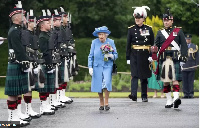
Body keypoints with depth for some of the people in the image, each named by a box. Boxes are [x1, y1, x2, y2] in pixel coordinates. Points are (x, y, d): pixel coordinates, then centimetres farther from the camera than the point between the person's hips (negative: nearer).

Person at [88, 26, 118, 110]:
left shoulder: (111, 42, 2)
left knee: (107, 82, -19)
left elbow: (116, 55, 7)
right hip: (97, 66, 1)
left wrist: (110, 55, -15)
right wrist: (90, 67, 1)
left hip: (107, 66, -1)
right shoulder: (94, 42, 2)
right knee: (99, 85, 1)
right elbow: (91, 56, 8)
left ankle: (106, 102, -6)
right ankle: (101, 103, 18)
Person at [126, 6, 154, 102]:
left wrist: (151, 55, -4)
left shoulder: (148, 29, 5)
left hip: (145, 55, 1)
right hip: (134, 55, -1)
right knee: (134, 75, -13)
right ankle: (134, 94, -23)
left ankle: (144, 96, 14)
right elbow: (128, 44, 4)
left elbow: (152, 43, 6)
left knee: (144, 76, 6)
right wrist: (128, 57, 0)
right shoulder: (131, 29, 4)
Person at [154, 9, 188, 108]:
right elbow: (156, 45, 10)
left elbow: (184, 46, 6)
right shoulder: (160, 33, 14)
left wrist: (183, 59, -2)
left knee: (175, 79, -14)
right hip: (163, 59, 3)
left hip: (175, 59, -3)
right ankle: (169, 101, 11)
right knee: (165, 81, 4)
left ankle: (176, 97, -29)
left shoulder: (178, 32, 8)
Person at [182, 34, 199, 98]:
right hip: (184, 66, 1)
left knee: (191, 80, -2)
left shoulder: (194, 47, 8)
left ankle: (191, 94, 0)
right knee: (184, 80, 0)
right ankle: (185, 93, 3)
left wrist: (196, 65, 3)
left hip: (191, 66, -1)